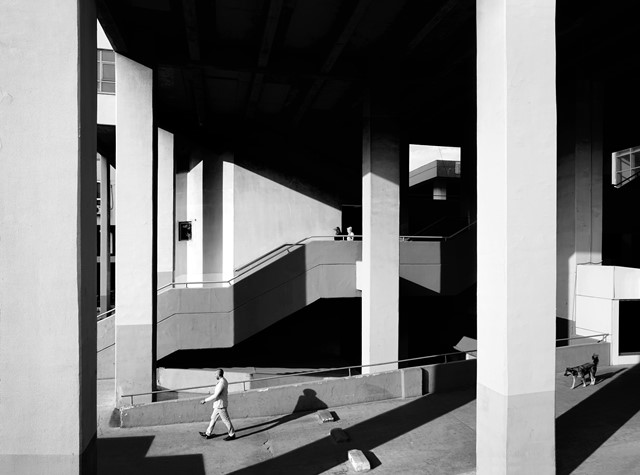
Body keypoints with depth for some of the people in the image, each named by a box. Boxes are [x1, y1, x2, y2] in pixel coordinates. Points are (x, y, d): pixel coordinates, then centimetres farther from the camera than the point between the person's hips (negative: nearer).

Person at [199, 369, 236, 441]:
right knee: (213, 418, 17)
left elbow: (215, 396, -26)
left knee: (225, 420, 2)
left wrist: (205, 400, -19)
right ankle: (208, 433, 28)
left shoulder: (221, 383, -26)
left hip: (220, 405, -10)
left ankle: (232, 435, 14)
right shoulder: (224, 381, 6)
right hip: (219, 404, 10)